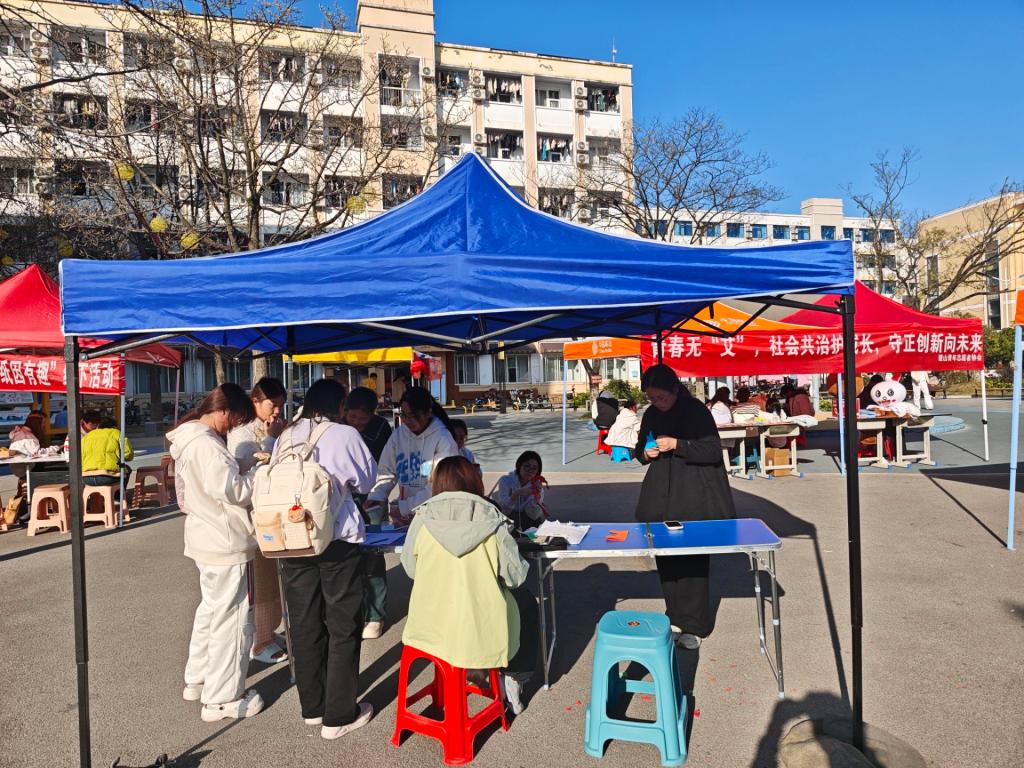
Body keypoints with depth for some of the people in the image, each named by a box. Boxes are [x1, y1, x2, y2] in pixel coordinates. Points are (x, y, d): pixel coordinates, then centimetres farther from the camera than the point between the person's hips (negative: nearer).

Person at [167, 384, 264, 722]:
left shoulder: (188, 440, 11)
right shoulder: (206, 444, -22)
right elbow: (233, 489, -24)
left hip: (205, 538, 11)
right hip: (226, 543, -11)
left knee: (211, 609, 24)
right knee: (231, 618, 0)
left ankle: (197, 679, 38)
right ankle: (223, 699, 10)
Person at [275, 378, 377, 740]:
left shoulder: (284, 437, 4)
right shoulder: (344, 435, -9)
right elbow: (366, 480, 3)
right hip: (337, 541, -5)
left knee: (305, 624, 16)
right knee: (343, 627, 8)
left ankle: (312, 706, 30)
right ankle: (339, 716, 16)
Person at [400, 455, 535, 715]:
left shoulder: (422, 520, -8)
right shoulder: (491, 522, -14)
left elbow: (410, 570, 4)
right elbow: (516, 576, -9)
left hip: (429, 630, 3)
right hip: (482, 633, -3)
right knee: (525, 601, 27)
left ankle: (472, 670, 33)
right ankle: (513, 683, 27)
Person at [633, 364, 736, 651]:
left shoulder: (696, 411, -8)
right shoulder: (651, 415, 8)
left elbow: (713, 451, -10)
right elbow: (640, 449, 20)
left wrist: (677, 445, -20)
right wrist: (646, 453, -3)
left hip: (694, 498, -5)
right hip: (661, 496, 5)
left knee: (693, 560, -3)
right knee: (665, 559, 7)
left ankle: (694, 626, 7)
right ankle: (676, 617, 22)